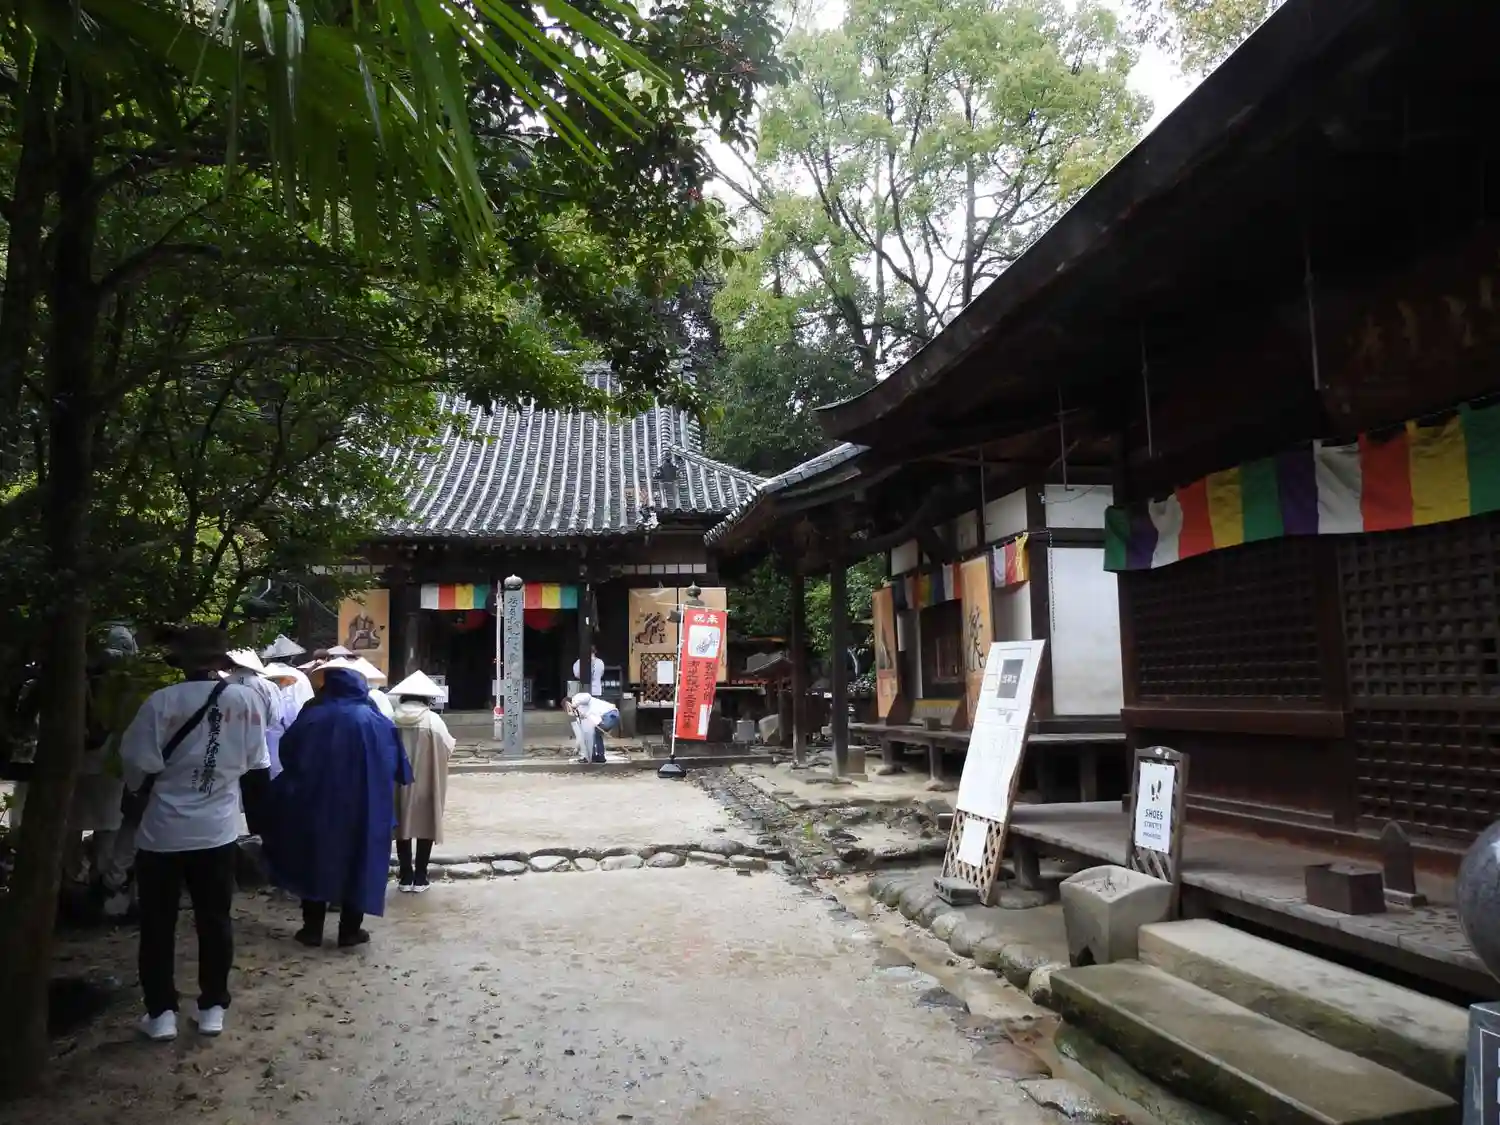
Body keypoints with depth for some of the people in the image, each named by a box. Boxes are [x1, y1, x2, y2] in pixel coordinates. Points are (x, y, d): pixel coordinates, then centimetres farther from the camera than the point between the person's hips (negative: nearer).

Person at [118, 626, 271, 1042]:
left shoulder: (161, 701, -13)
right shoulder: (246, 699, -7)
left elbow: (139, 765, -7)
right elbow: (258, 765, 0)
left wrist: (144, 798, 14)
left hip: (163, 830, -1)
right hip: (218, 829, 2)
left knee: (158, 923, 12)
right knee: (215, 920, 13)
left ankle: (161, 1012, 17)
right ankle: (212, 1007, 19)